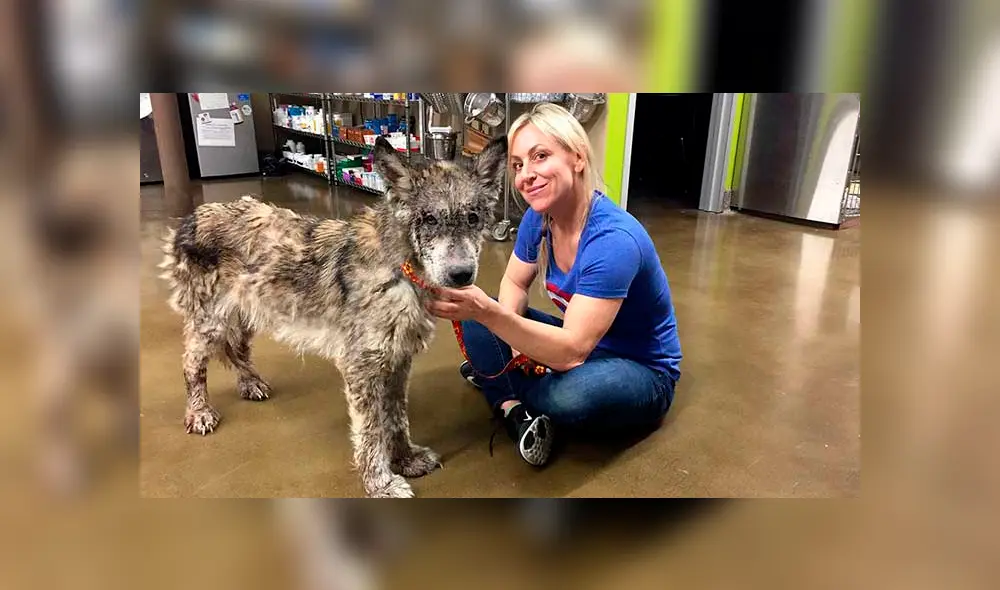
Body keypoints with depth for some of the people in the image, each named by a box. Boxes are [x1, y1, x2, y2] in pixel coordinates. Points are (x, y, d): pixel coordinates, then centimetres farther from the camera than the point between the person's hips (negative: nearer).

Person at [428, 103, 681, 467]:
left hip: (642, 373, -6)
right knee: (475, 319, -6)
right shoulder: (539, 218, -10)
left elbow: (571, 352, -36)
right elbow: (515, 283, 4)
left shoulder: (614, 240, -32)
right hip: (581, 342, 6)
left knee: (566, 396, -38)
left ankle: (502, 390, -5)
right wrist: (515, 334, -17)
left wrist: (490, 313, -49)